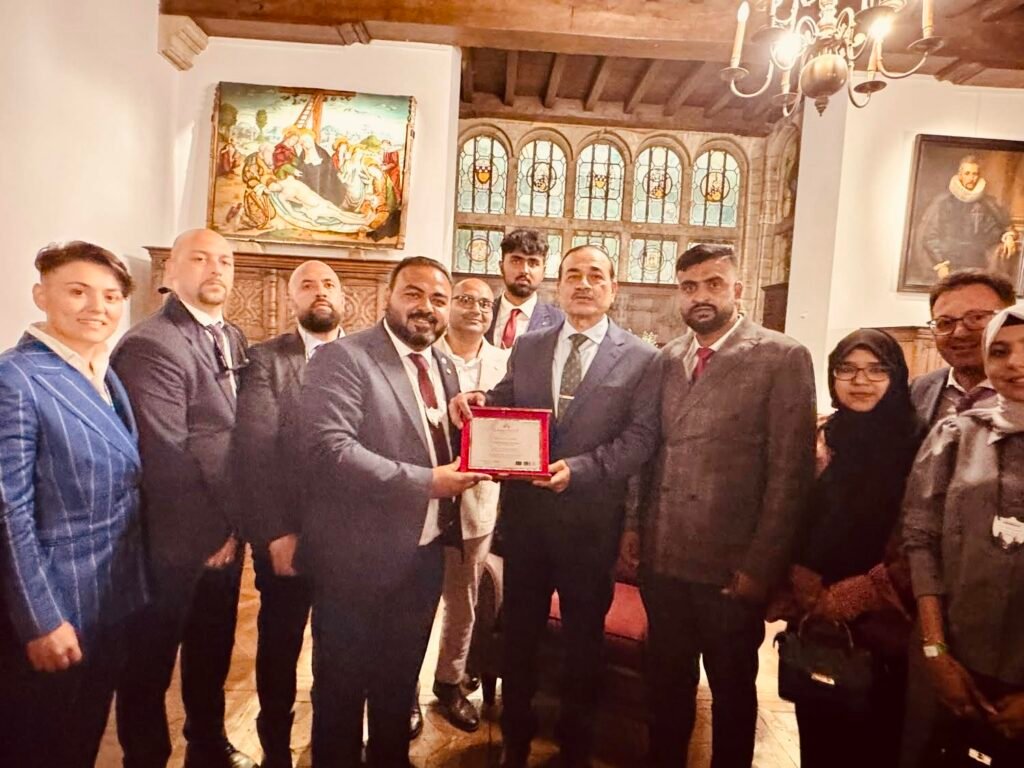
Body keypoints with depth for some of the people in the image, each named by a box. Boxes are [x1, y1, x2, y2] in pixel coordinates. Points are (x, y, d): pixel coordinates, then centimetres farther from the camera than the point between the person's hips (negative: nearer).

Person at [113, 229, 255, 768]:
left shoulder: (232, 338, 9)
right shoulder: (148, 345, -17)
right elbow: (164, 456, -21)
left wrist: (233, 523, 3)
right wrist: (211, 530, -13)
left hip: (225, 528, 8)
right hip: (177, 540, -8)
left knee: (212, 653, 24)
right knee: (150, 664, 13)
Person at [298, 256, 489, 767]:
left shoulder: (444, 367, 9)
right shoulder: (343, 358, -14)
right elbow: (328, 448, -26)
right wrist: (425, 482, -26)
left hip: (425, 553, 7)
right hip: (359, 556, -6)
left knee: (400, 681, 25)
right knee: (343, 686, 15)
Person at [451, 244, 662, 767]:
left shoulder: (642, 358, -3)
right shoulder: (526, 348, 8)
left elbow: (640, 438, -11)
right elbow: (500, 412, 5)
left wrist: (579, 467, -24)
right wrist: (475, 405, -17)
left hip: (591, 515, -2)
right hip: (524, 508, 3)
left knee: (584, 636, 16)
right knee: (519, 630, 17)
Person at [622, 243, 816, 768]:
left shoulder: (782, 358, -8)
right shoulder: (668, 358, 8)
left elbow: (789, 472, -10)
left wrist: (761, 565, -12)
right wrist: (634, 524, 3)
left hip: (730, 565, -4)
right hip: (661, 557, 4)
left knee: (731, 689, 16)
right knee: (666, 683, 20)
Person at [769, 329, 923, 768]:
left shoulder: (916, 446, -8)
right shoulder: (820, 441, 3)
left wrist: (841, 600, -12)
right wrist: (806, 597, -7)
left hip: (879, 630, -3)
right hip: (813, 628, 3)